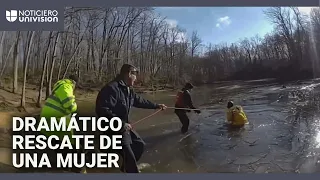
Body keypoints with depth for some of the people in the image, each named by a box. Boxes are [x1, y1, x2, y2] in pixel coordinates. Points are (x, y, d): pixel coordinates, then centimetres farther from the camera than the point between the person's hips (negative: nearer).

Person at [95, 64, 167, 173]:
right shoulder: (111, 88, -24)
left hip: (124, 127, 10)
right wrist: (121, 123, -30)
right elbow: (102, 110, -30)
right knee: (129, 156, -5)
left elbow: (140, 101, 22)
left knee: (140, 144, 21)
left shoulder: (128, 89, 8)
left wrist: (156, 106, 28)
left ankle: (126, 168, 38)